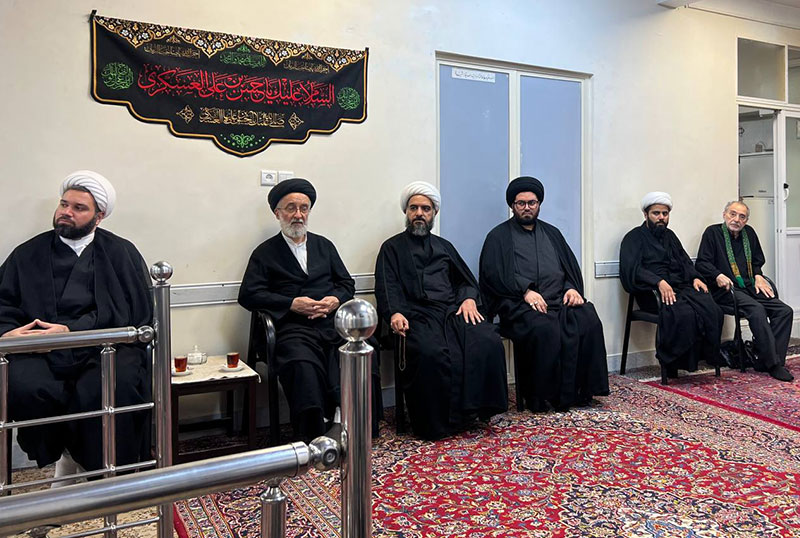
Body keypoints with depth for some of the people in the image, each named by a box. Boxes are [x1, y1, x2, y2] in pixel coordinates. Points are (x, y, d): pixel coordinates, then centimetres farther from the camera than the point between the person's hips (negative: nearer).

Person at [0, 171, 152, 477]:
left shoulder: (121, 253, 13)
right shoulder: (28, 254, 22)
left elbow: (131, 311, 0)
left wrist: (71, 330, -12)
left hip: (104, 347, -2)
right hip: (42, 350, 2)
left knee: (119, 385, -32)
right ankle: (64, 455, 0)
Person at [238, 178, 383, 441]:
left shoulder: (324, 245, 25)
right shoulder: (265, 252, 13)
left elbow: (347, 283, 22)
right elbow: (248, 295, 3)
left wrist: (336, 299, -1)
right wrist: (291, 304, -8)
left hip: (333, 321, 3)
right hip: (295, 327, -3)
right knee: (304, 366, -35)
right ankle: (312, 437, -25)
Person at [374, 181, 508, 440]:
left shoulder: (444, 246, 30)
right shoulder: (392, 247, 17)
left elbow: (466, 280, 23)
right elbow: (386, 288, 3)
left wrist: (469, 298, 0)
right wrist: (394, 314, -16)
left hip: (454, 310, 4)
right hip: (417, 315, -4)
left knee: (488, 342, -26)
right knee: (431, 352, -36)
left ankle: (476, 408, -15)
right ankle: (436, 423, -22)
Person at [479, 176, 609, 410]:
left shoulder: (551, 233, 27)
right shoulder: (499, 236, 11)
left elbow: (571, 266, 21)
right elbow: (493, 273, -3)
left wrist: (573, 288, -1)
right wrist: (525, 291, -16)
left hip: (560, 299, 5)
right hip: (520, 304, -4)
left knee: (588, 320, -25)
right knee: (544, 328, -35)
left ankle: (582, 390, -16)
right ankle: (542, 396, -22)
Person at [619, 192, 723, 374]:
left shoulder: (670, 235, 28)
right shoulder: (634, 238, 4)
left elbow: (685, 261, 26)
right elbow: (632, 270, -11)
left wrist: (695, 277, 4)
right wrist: (659, 282, -23)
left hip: (682, 287, 7)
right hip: (653, 292, -6)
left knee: (713, 311, -22)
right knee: (684, 313, -34)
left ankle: (707, 356, -12)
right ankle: (673, 365, -21)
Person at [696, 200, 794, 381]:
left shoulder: (749, 233, 19)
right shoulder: (712, 232, 2)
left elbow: (758, 260, 29)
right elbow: (702, 263, -5)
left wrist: (758, 276, 9)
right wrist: (718, 276, -21)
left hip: (749, 287, 7)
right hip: (726, 289, -7)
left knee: (785, 311, -12)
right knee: (757, 310, -31)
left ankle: (765, 360, -13)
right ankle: (773, 363, -22)